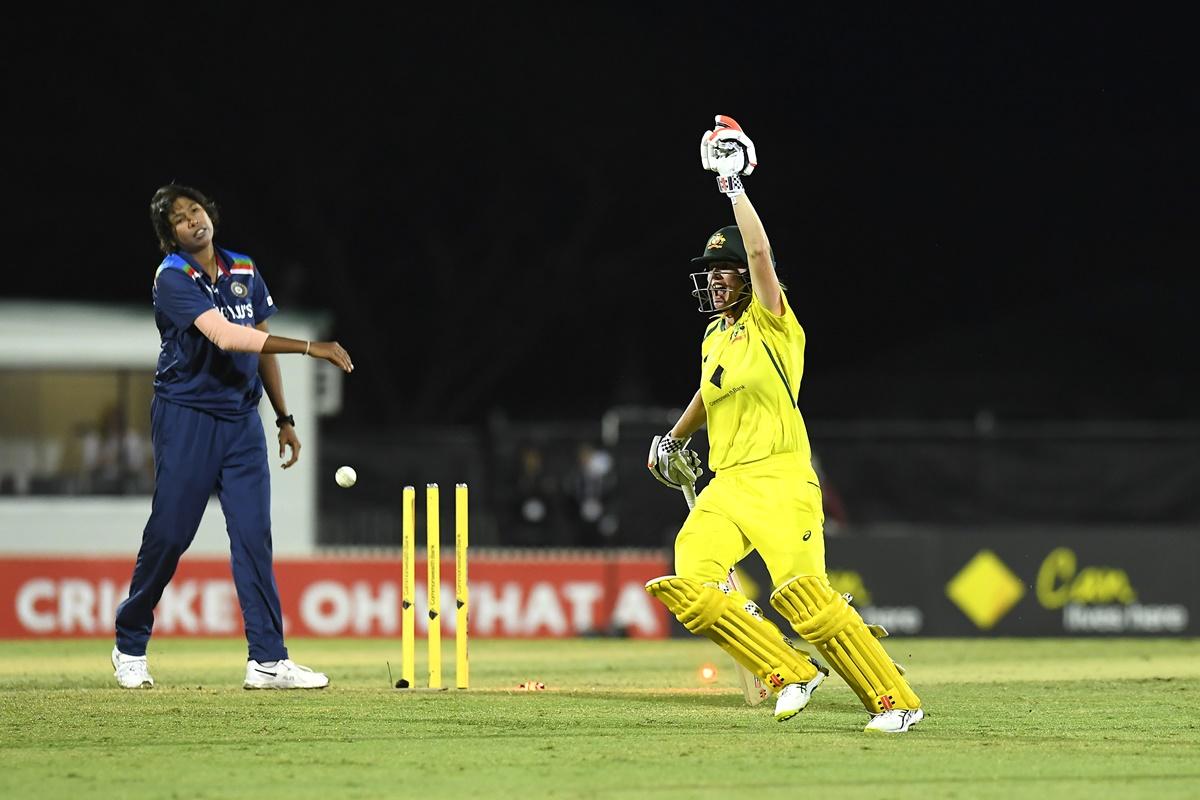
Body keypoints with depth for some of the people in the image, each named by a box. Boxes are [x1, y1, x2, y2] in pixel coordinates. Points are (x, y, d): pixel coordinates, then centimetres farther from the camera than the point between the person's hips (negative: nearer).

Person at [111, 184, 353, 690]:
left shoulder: (245, 272, 9)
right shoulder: (173, 279, -13)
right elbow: (225, 336, -26)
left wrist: (284, 419, 14)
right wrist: (310, 348, -31)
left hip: (241, 419, 5)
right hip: (186, 418, -5)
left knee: (253, 533, -4)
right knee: (169, 534, -2)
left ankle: (267, 660, -7)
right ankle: (130, 647, 16)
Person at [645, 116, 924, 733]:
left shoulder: (771, 322, -2)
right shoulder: (714, 336, 19)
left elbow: (759, 251, -18)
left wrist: (734, 185, -12)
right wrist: (674, 439, 48)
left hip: (780, 481, -8)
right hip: (725, 488, 8)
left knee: (805, 599, -19)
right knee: (688, 586, -10)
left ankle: (895, 700, -12)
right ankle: (791, 674, 0)